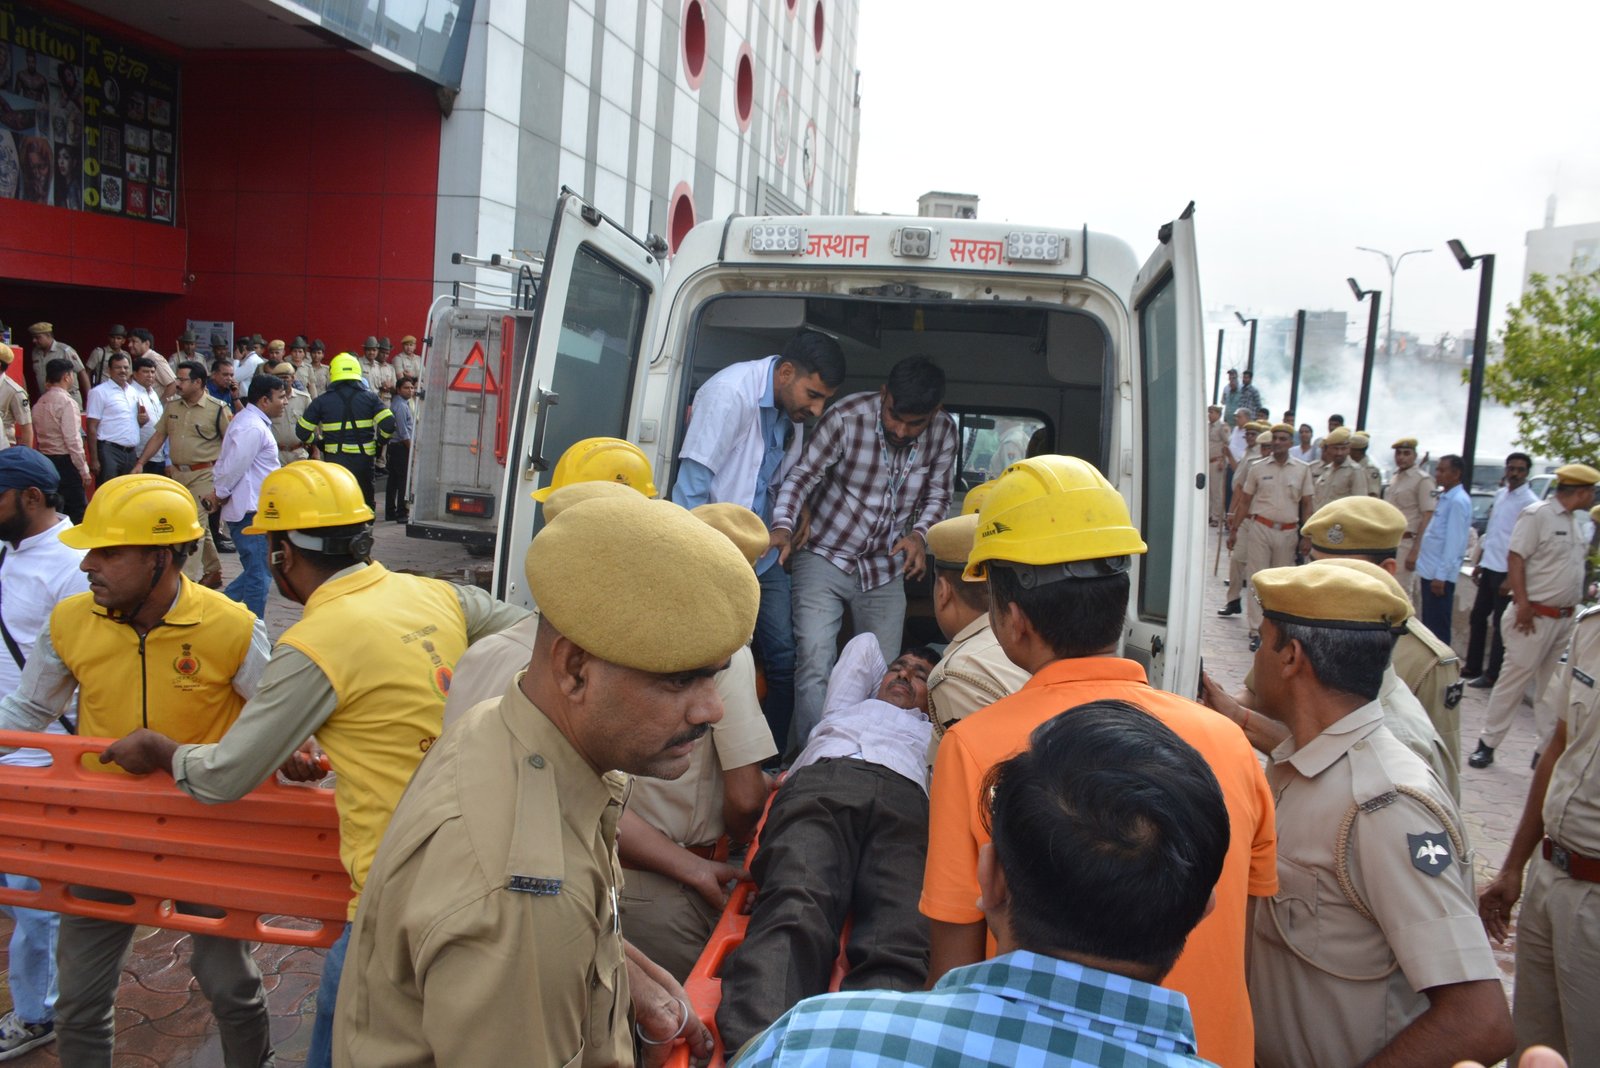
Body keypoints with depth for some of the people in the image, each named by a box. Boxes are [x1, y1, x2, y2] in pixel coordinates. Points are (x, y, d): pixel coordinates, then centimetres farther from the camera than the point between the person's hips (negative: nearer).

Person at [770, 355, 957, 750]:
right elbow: (802, 475, -13)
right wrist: (783, 526, -29)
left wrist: (919, 532, -13)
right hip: (825, 558, -4)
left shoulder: (943, 431, -6)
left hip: (885, 569, 4)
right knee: (814, 667, -15)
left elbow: (938, 493, 7)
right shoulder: (847, 417, -19)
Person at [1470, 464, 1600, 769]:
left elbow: (1573, 567, 21)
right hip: (1535, 616, -8)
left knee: (1553, 687, 11)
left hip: (1564, 618, 8)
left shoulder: (1574, 521, 14)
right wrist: (1523, 603, -20)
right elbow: (1515, 558, -16)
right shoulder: (1537, 514, -12)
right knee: (1515, 678, -2)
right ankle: (1487, 744, 8)